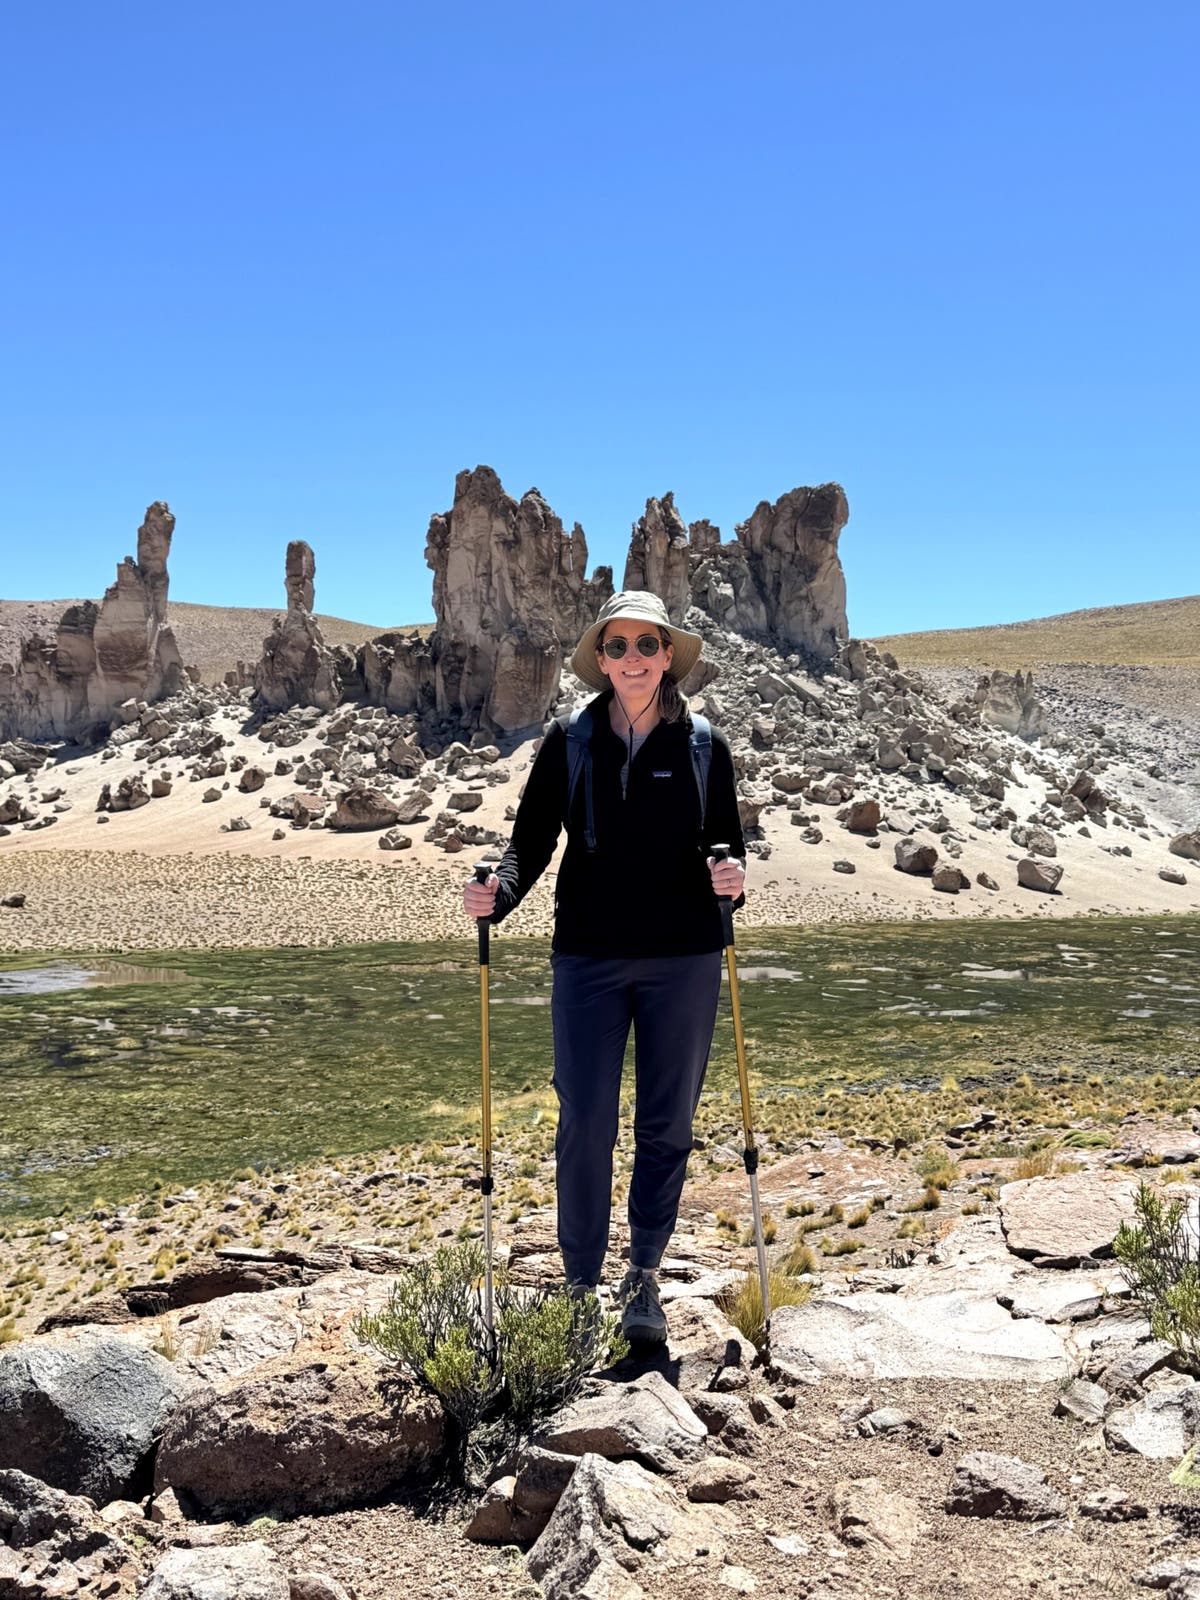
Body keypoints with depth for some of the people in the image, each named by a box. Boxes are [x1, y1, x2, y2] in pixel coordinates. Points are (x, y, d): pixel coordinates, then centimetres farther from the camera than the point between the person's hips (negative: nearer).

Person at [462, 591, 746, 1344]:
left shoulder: (704, 745, 2)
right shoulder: (569, 742, 1)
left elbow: (728, 845, 6)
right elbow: (532, 842, -1)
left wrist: (731, 877, -16)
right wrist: (497, 894, -19)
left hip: (684, 959, 1)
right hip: (588, 957, 0)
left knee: (666, 1125, 9)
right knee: (584, 1125, 0)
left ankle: (644, 1278, 27)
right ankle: (582, 1284, 17)